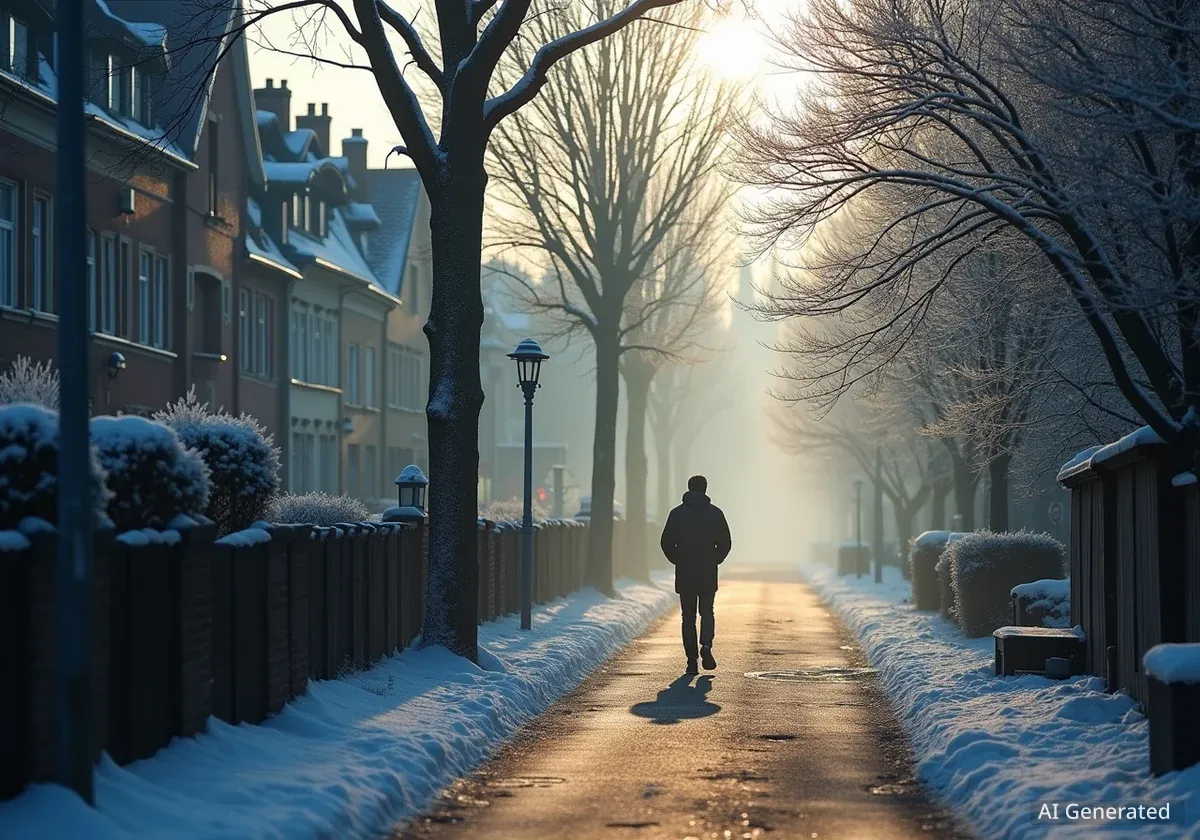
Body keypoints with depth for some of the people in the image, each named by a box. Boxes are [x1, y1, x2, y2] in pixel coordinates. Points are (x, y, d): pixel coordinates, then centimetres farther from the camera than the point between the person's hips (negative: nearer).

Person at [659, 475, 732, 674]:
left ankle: (692, 659, 1)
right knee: (706, 612, 12)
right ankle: (706, 645, -14)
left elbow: (666, 542, -1)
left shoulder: (677, 513, 0)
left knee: (688, 616, 6)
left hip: (684, 573, 0)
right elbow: (725, 543, -1)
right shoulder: (715, 513, 0)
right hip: (708, 574, 0)